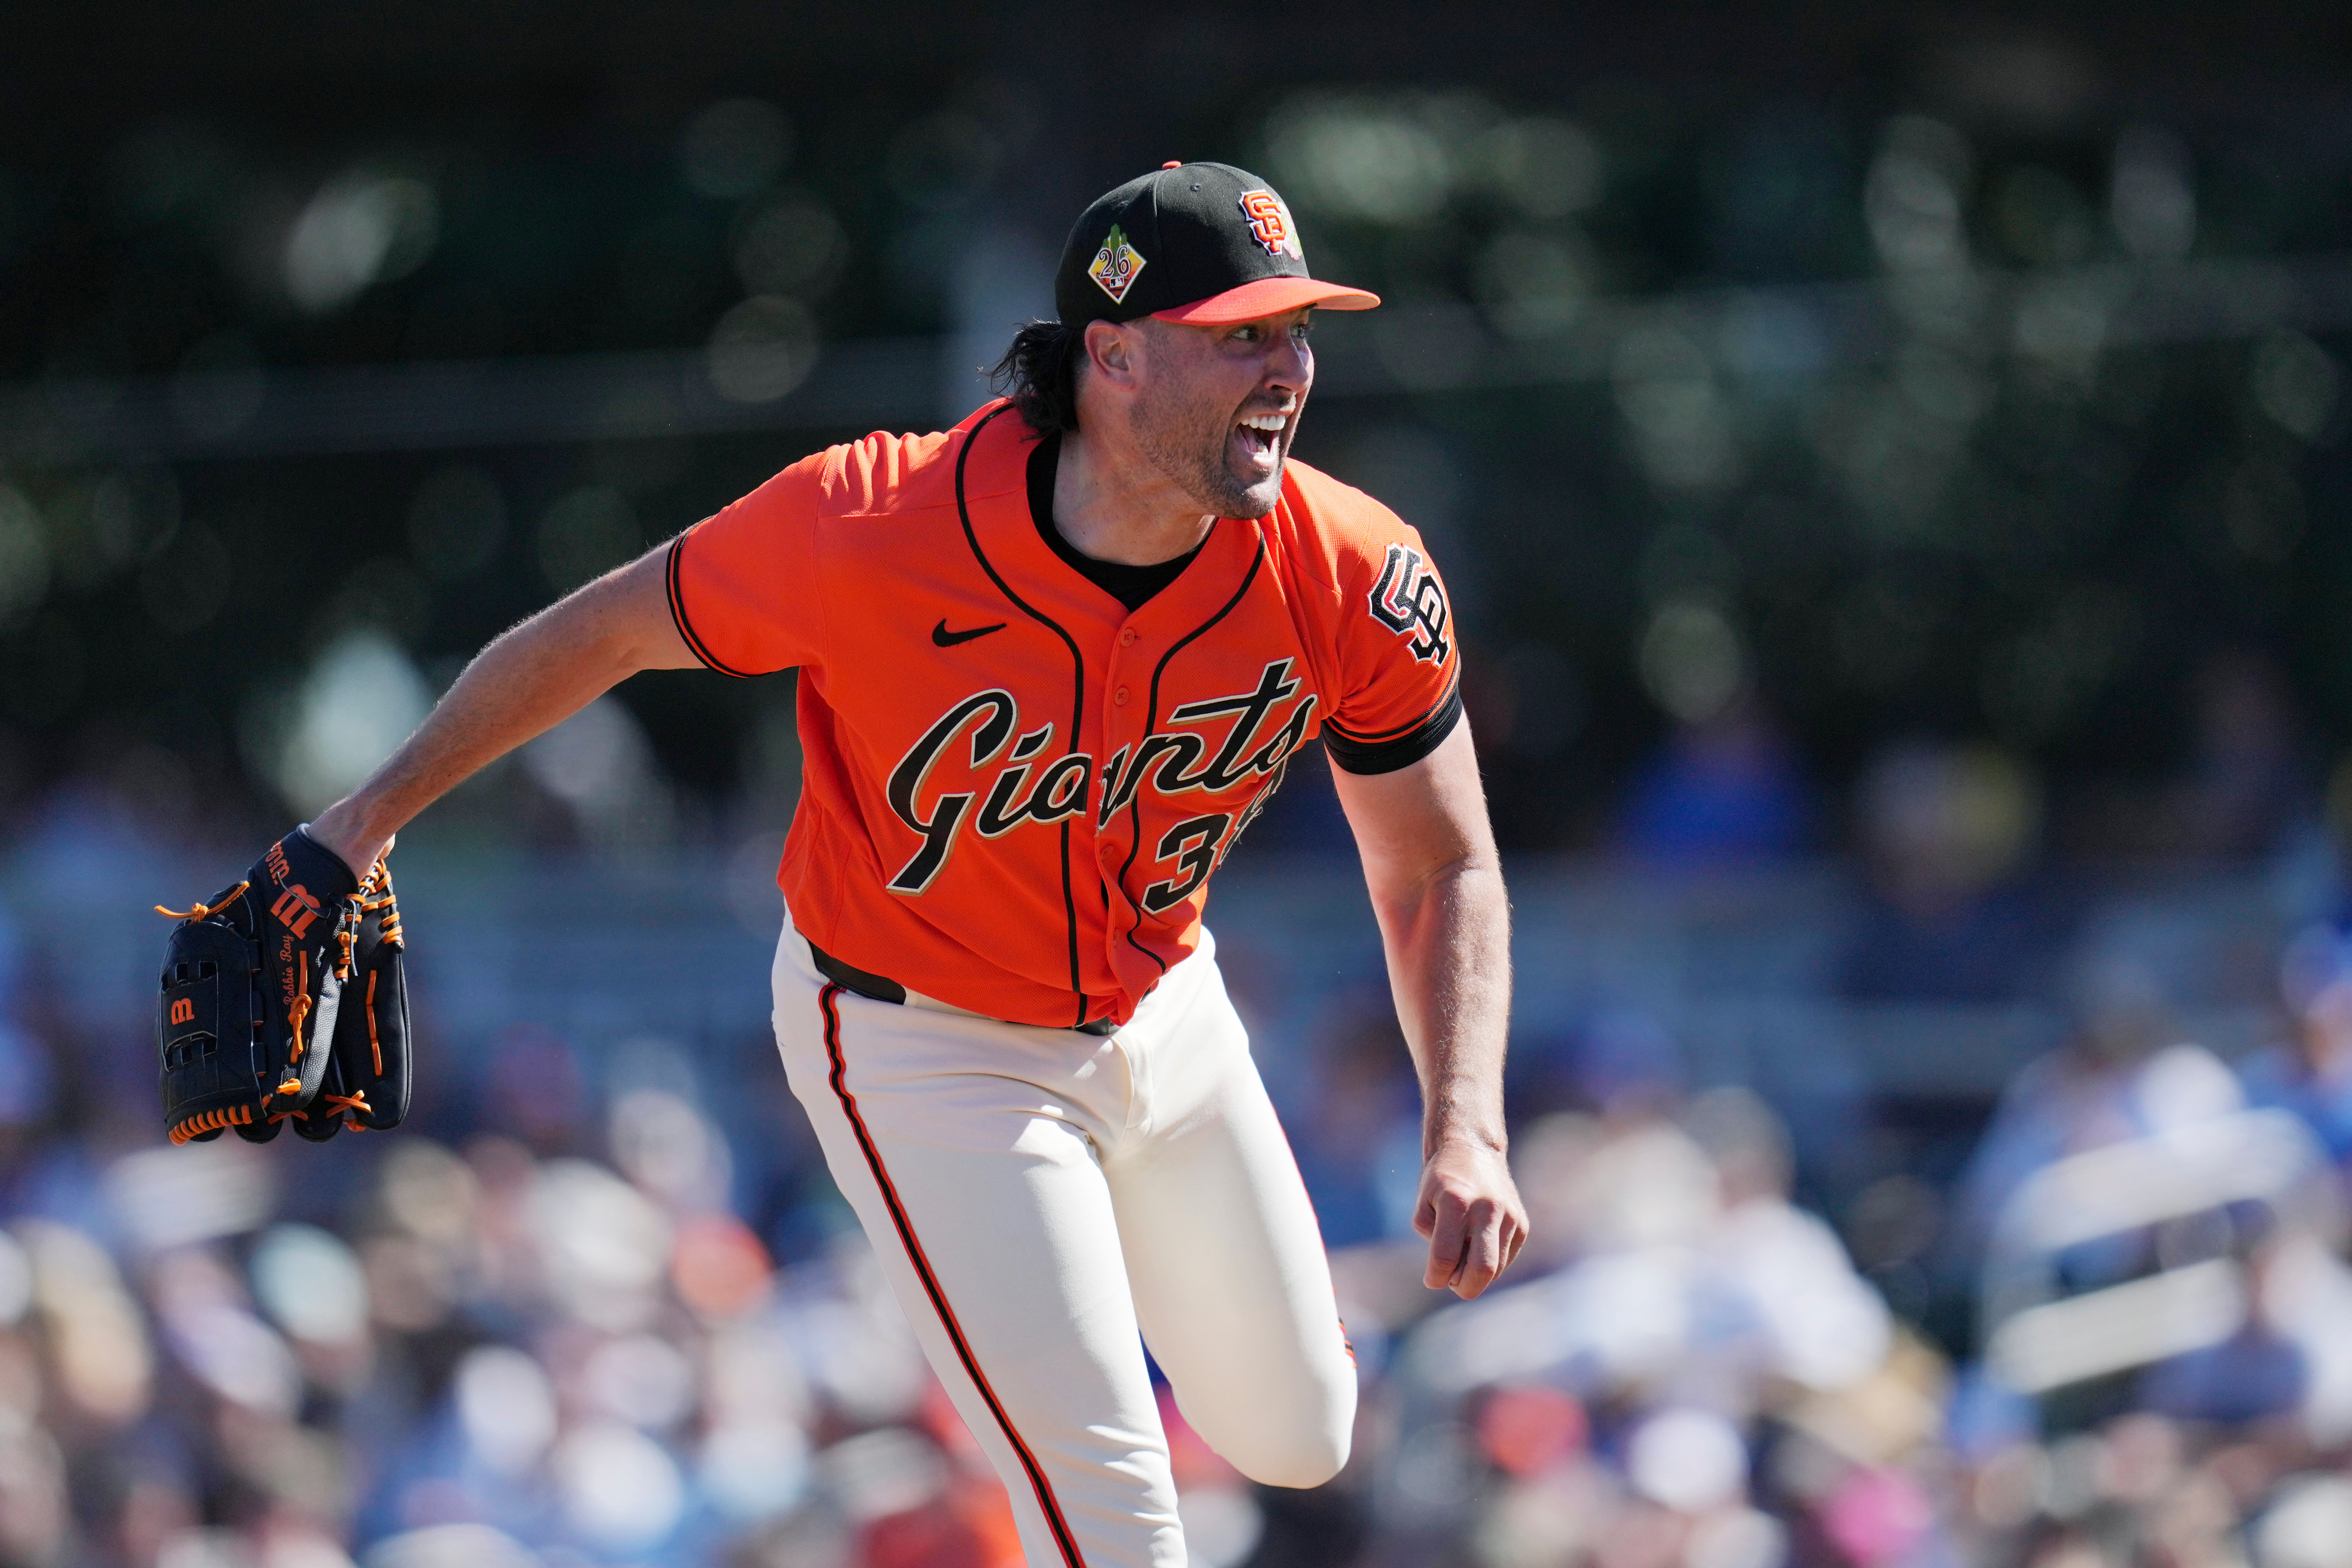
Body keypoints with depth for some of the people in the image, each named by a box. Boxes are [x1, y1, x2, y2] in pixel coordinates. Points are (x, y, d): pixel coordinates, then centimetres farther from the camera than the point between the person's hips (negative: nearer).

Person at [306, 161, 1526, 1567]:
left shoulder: (1352, 580, -23)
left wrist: (1467, 1135, -22)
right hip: (922, 1051, -5)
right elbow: (609, 633, -15)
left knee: (1300, 1440, 21)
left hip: (1166, 1014, 5)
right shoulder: (872, 530, -32)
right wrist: (376, 811, -4)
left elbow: (1441, 872, -8)